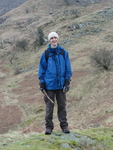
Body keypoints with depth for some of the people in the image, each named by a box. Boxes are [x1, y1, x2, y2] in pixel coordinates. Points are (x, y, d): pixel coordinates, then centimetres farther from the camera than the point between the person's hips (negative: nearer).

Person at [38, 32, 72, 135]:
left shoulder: (64, 52, 4)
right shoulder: (46, 54, 2)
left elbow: (68, 68, 6)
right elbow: (42, 68, 6)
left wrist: (67, 81, 0)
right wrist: (42, 83, 1)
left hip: (61, 84, 1)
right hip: (49, 84, -1)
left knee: (62, 106, 7)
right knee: (49, 106, 3)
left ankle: (64, 125, 15)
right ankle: (49, 127, 11)